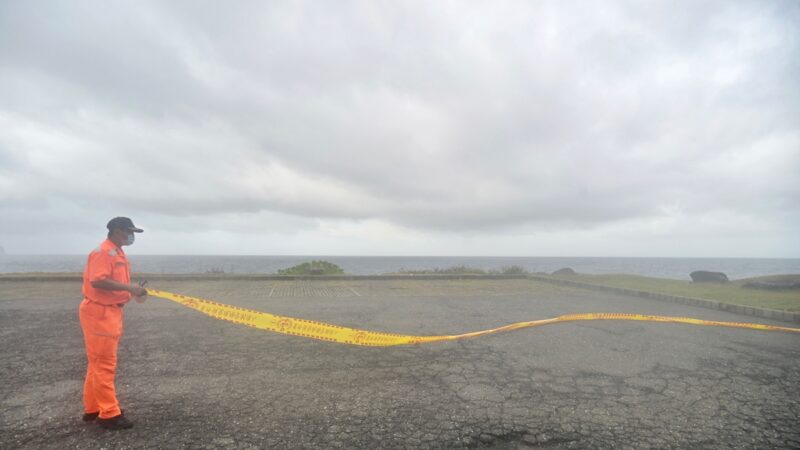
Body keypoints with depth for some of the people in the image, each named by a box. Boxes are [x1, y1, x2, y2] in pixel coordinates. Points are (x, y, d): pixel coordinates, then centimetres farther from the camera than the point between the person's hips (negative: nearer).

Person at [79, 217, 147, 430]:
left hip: (111, 312, 10)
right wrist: (128, 287, -25)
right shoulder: (103, 252, -17)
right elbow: (98, 281, -28)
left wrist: (132, 291, 6)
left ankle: (93, 409, 29)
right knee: (104, 364, -4)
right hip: (99, 313, -10)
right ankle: (109, 414, 4)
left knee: (100, 363, 17)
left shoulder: (118, 253, 14)